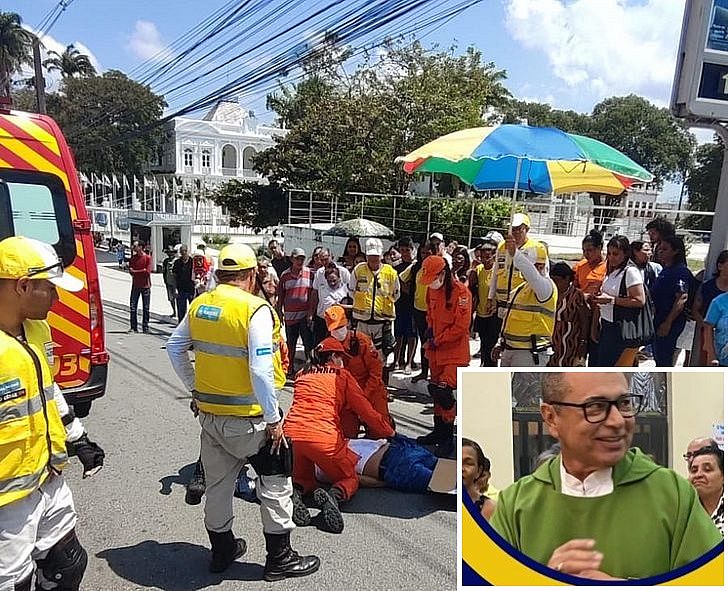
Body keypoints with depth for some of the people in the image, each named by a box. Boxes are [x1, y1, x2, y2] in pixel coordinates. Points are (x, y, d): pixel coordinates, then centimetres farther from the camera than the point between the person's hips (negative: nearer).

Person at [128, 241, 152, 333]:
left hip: (145, 286, -3)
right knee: (133, 306, 1)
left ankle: (145, 327, 9)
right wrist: (142, 271, -12)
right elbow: (131, 271, 2)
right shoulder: (133, 258, 9)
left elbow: (148, 271, -12)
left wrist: (135, 271, -6)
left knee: (146, 307, 2)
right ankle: (133, 327, 7)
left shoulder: (147, 258, -3)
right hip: (135, 285, 3)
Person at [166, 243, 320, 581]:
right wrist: (273, 419, -14)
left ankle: (222, 550, 38)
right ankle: (279, 559, 21)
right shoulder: (255, 310, -19)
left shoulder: (199, 305, 2)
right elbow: (261, 371, -23)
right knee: (276, 483, 11)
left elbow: (175, 349, 11)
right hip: (247, 419, -6)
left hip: (208, 413, 7)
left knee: (217, 483, 20)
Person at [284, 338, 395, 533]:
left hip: (291, 433, 4)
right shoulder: (342, 375, 12)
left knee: (304, 479, 28)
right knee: (350, 479, 18)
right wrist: (389, 433, 30)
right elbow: (366, 411, 14)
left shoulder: (302, 375, 23)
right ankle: (333, 496, -16)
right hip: (324, 438, -4)